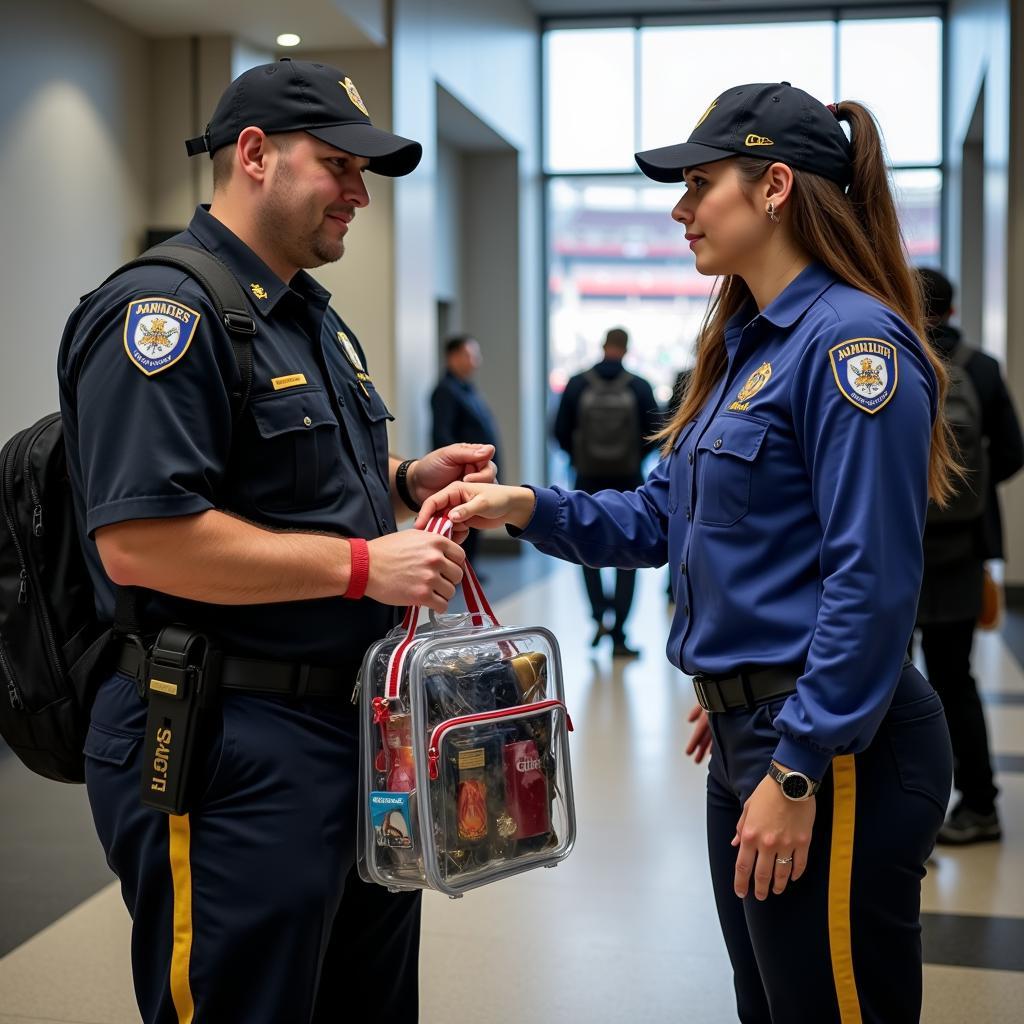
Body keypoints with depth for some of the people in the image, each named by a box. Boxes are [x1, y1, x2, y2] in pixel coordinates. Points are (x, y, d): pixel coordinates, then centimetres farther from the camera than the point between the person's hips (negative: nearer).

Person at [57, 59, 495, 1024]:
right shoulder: (163, 311, -16)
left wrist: (405, 480, 7)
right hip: (227, 753, -10)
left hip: (355, 727, 10)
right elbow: (138, 540, -26)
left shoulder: (313, 318, 16)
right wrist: (361, 564, -23)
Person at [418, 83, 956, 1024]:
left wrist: (797, 770, -20)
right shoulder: (747, 345, 12)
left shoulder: (851, 339, -17)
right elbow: (660, 517, 15)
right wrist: (526, 507, 1)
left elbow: (873, 585, -21)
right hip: (746, 732, 9)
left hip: (833, 751, -9)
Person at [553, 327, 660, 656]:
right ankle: (618, 636, 2)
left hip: (589, 480, 1)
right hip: (628, 481, 0)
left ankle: (600, 616, 3)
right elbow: (654, 433, -2)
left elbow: (561, 431, -2)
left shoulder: (577, 385, -5)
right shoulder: (639, 387, -6)